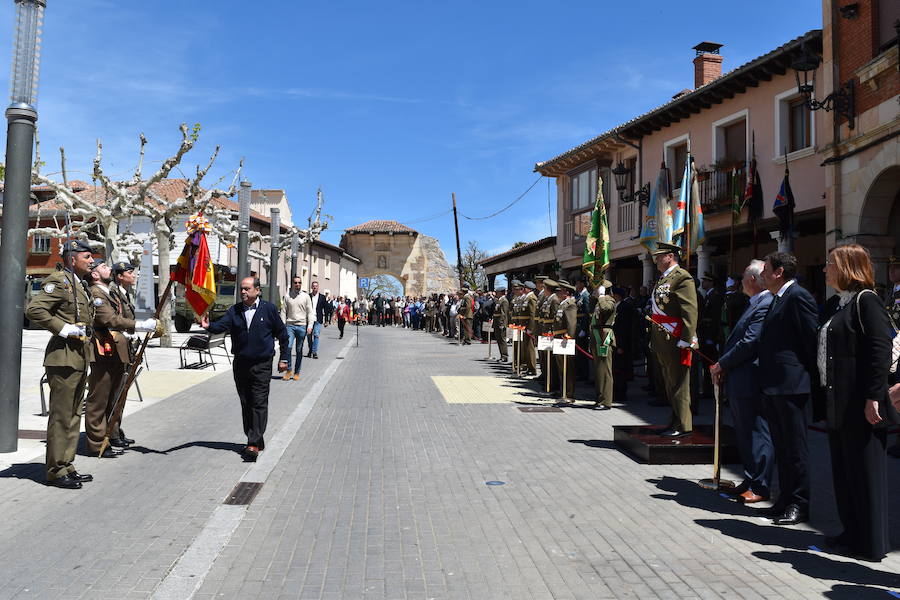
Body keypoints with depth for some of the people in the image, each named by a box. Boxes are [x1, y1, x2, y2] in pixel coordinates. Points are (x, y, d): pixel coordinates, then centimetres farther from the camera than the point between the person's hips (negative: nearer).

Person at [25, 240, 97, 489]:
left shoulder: (80, 284, 18)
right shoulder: (59, 281, -11)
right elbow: (33, 309, -21)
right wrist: (64, 329, -20)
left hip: (79, 358, 10)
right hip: (63, 358, -10)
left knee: (74, 414, 14)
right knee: (62, 416, -3)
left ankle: (67, 466, 23)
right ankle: (55, 471, 5)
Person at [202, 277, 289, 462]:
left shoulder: (269, 309, -2)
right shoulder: (234, 311, 6)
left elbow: (282, 333, 3)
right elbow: (221, 325, -10)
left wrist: (284, 358, 3)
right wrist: (209, 326, -33)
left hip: (262, 365, -4)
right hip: (240, 364, 5)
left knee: (259, 404, -7)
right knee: (246, 404, 11)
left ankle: (254, 444, -7)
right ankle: (256, 441, 24)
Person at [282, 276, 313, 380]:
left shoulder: (306, 296, 5)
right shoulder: (287, 296, 7)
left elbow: (310, 312, 5)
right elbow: (284, 312, 7)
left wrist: (310, 326, -4)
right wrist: (282, 326, -1)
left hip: (302, 326, 0)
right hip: (290, 325, 0)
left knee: (299, 350, 5)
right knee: (288, 347, -16)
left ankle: (297, 372, 15)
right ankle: (289, 370, -1)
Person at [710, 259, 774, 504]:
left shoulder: (765, 305, -16)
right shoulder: (755, 304, 16)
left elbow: (749, 342, -22)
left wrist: (722, 365, -13)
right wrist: (723, 365, 7)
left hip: (750, 381, -10)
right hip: (739, 382, 10)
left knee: (757, 434, 0)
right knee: (744, 433, 17)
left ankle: (760, 487, 9)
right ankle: (750, 480, 27)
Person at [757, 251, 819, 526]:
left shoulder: (798, 296, -12)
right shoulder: (778, 299, 17)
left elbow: (812, 338, -15)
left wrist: (810, 376, -9)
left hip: (790, 385, -10)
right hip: (772, 386, 10)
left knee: (795, 447, 1)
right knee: (781, 447, 16)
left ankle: (799, 504, 11)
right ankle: (786, 499, 25)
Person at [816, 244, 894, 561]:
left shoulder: (866, 300, -10)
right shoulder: (842, 304, 16)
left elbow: (881, 350, -18)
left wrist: (873, 398, -22)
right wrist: (827, 394, 15)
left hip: (860, 405, -9)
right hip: (839, 404, 9)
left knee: (865, 472, 1)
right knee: (843, 471, 14)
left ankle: (872, 543, 12)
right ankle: (852, 533, 26)